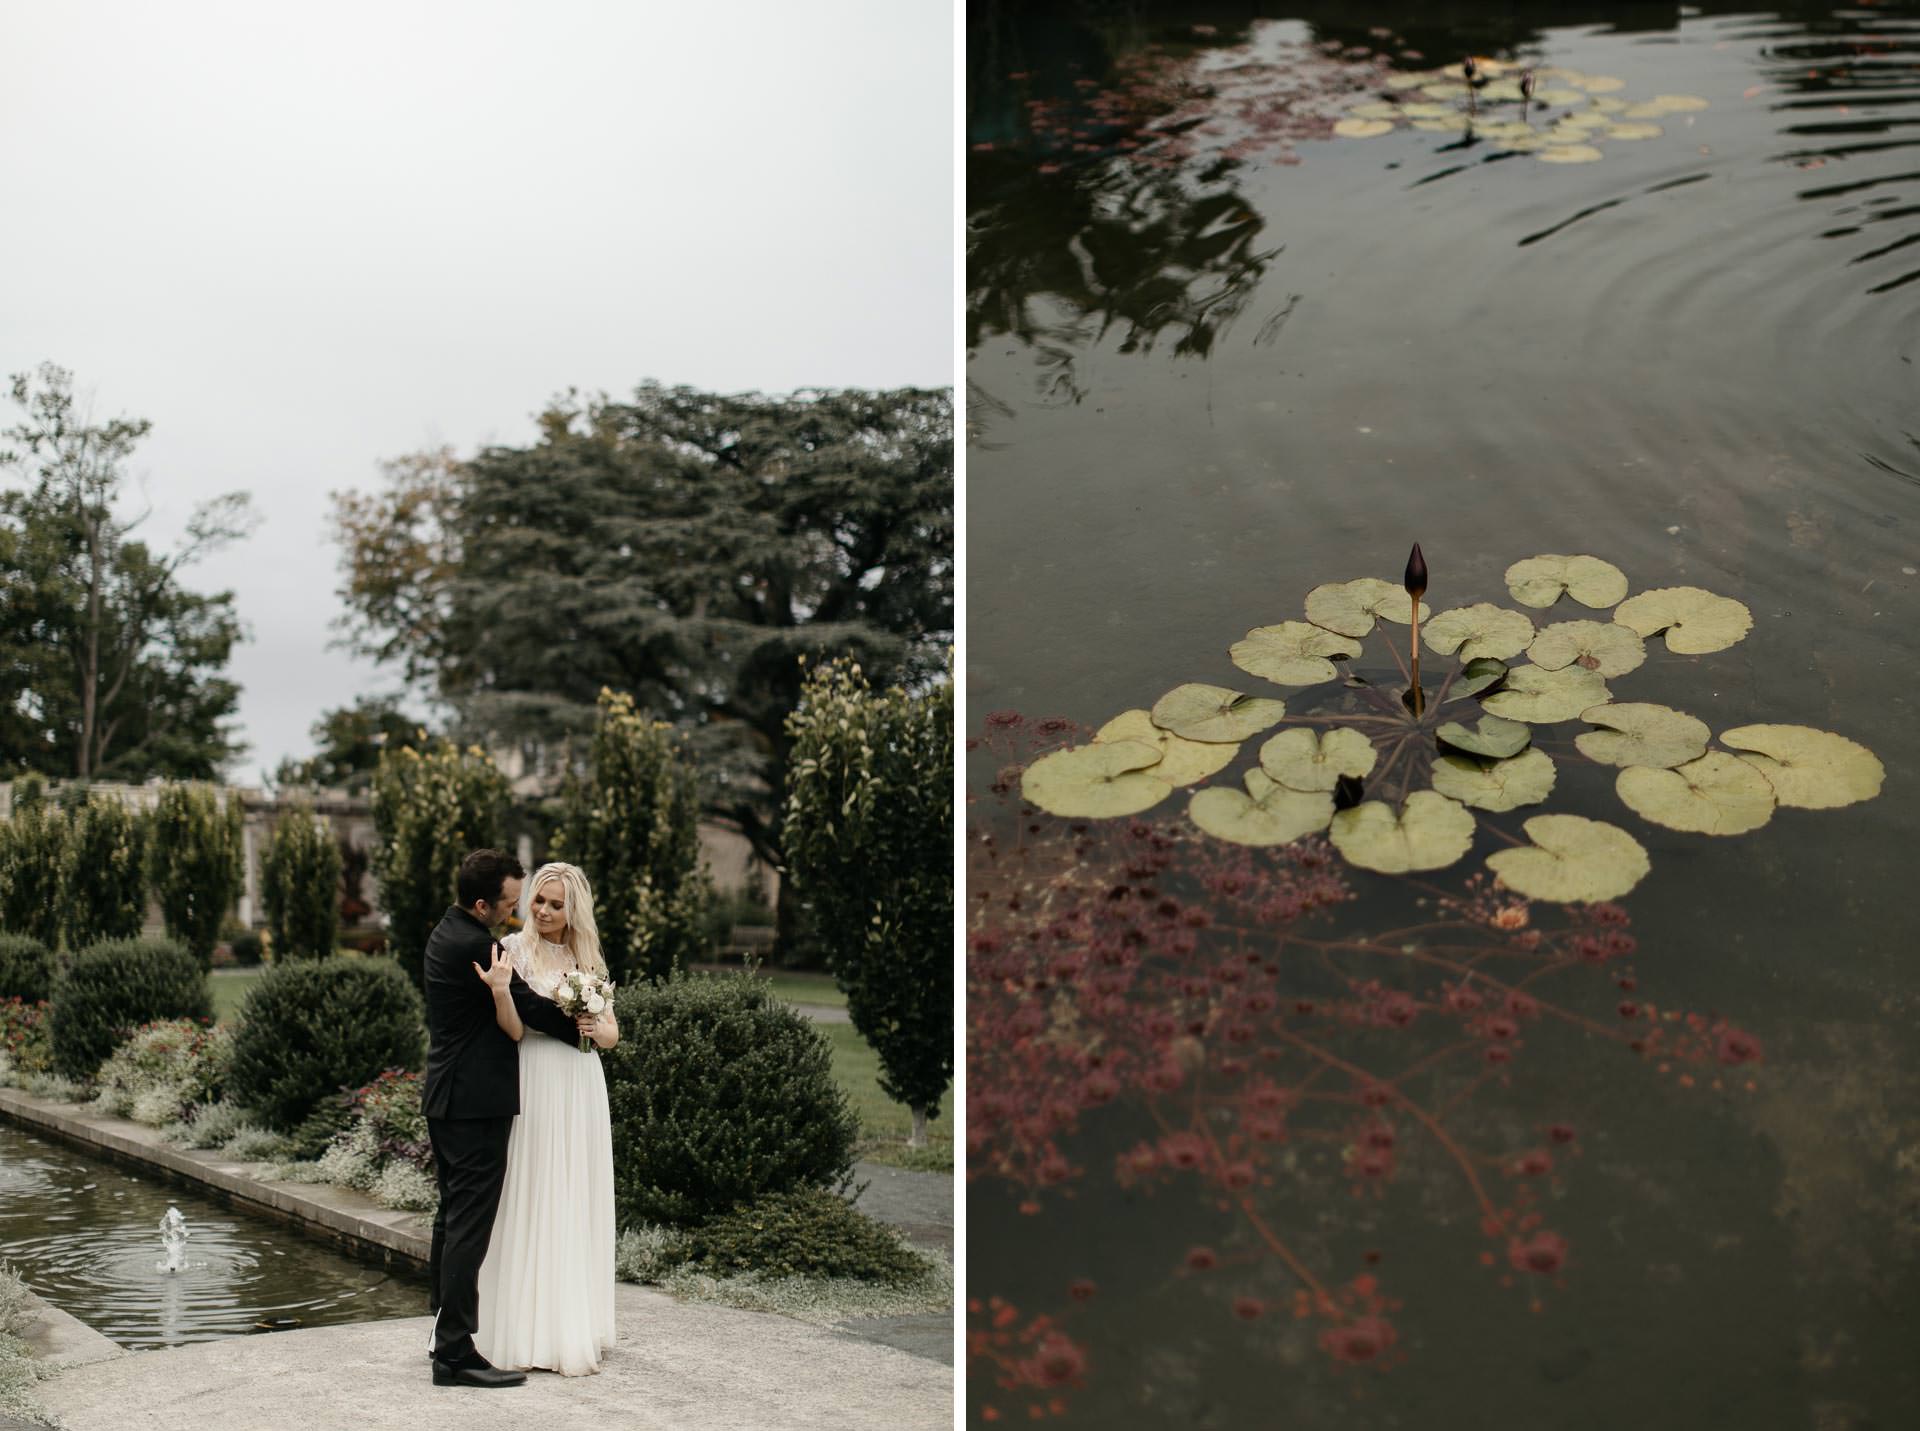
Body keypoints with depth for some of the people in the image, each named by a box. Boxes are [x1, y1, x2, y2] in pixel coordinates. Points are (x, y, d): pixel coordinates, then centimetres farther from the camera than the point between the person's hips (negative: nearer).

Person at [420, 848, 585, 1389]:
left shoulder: (448, 933, 11)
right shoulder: (474, 945, -20)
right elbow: (527, 1007, -13)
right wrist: (587, 1031, -1)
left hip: (446, 1096, 11)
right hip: (477, 1101, -11)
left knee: (452, 1214, 19)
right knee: (469, 1226, -7)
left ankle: (443, 1326, 30)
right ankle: (455, 1353, -4)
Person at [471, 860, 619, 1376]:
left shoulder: (588, 957, 13)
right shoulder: (513, 949, -3)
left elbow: (612, 1032, 13)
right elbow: (514, 1030, -10)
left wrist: (595, 1030, -9)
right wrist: (500, 989, -28)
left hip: (582, 1087, 5)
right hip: (534, 1086, -5)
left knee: (579, 1208, 9)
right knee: (533, 1208, -3)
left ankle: (576, 1328, 18)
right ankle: (532, 1333, 3)